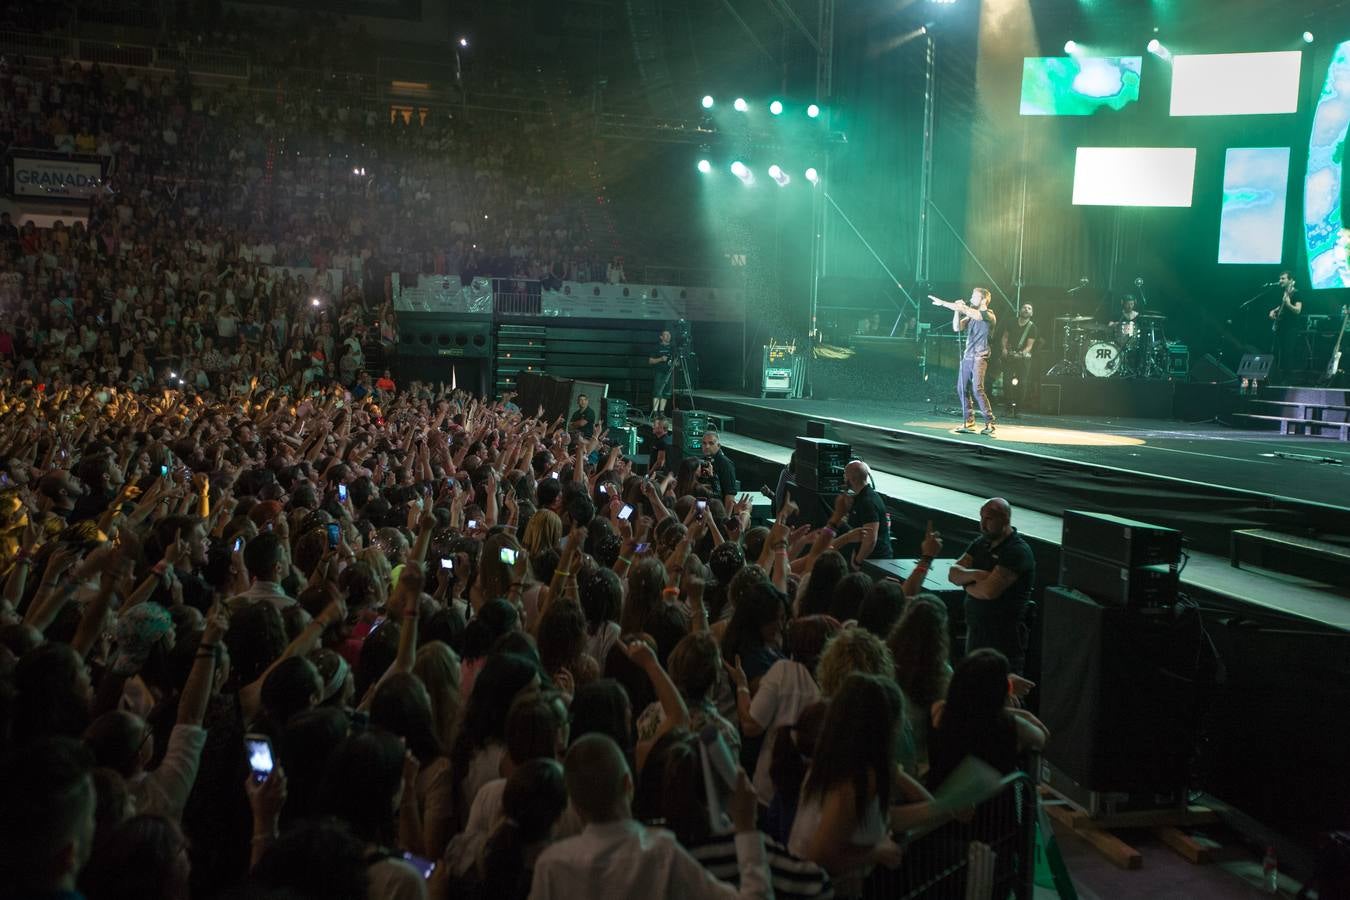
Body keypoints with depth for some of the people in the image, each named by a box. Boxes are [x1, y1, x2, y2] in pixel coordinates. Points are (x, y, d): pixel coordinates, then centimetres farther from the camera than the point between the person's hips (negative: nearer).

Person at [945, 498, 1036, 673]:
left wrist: (967, 585, -6)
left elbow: (989, 591, -25)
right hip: (975, 631, 8)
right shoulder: (981, 543, 10)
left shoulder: (1017, 552, -16)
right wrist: (974, 575, -17)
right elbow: (953, 573, 2)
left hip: (1003, 638, -8)